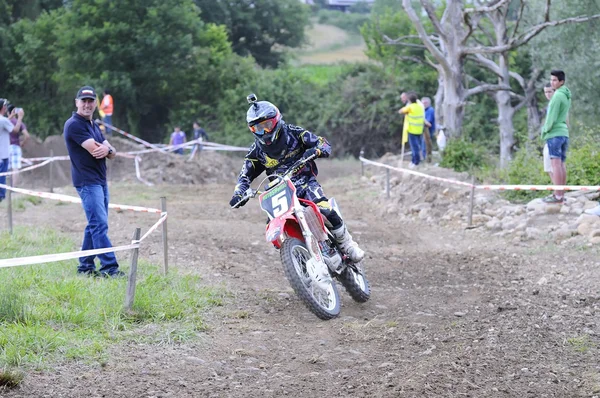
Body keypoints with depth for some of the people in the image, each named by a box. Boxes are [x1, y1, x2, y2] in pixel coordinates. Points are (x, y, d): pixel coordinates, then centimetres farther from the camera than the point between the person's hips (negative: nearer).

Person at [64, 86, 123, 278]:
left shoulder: (94, 125, 18)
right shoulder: (74, 124, -11)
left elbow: (112, 153, 11)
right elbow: (94, 149, -20)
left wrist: (107, 150, -13)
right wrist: (108, 148, 2)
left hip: (100, 181, 9)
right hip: (87, 181, -9)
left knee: (95, 225, 10)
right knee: (99, 224, -13)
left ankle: (85, 266, 16)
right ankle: (109, 267, -16)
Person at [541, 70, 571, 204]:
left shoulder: (557, 95, -13)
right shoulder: (567, 96, 15)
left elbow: (552, 117, -15)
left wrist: (544, 131, -3)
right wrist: (546, 128, 14)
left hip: (554, 133, -9)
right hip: (564, 132, 9)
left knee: (556, 163, -9)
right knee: (561, 164, 10)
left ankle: (558, 196, -12)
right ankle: (560, 193, 11)